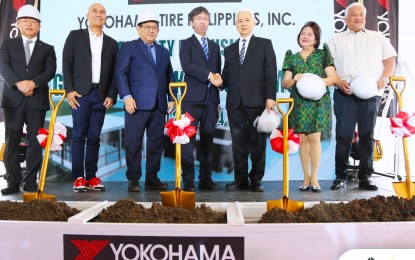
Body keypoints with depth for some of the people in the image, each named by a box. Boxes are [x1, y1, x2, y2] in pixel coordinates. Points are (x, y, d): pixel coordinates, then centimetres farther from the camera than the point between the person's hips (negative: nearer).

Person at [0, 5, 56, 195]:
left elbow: (50, 71, -1)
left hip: (37, 100, 0)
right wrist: (18, 84, -16)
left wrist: (33, 83, -17)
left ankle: (31, 182, 7)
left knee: (35, 142, 0)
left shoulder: (47, 49, 14)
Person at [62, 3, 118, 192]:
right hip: (80, 93, -2)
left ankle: (91, 176, 7)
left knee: (94, 137, 3)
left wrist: (111, 95, -1)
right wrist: (69, 90, -8)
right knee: (79, 135, -4)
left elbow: (114, 72, 11)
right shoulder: (75, 36, 9)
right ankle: (78, 177, 0)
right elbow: (66, 64, 2)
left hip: (101, 95, 2)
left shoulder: (111, 43, 15)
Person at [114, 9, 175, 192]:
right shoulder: (129, 47, 6)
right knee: (133, 143, -2)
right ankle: (133, 179, 7)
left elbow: (169, 77, 21)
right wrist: (126, 96, -14)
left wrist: (171, 98, 9)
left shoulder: (164, 52, 21)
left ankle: (152, 178, 14)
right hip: (137, 104, -5)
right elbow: (120, 73, -3)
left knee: (156, 143, 6)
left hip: (159, 106, 5)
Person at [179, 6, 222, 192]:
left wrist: (218, 78, -4)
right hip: (192, 98, -4)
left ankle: (206, 179, 12)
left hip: (211, 98, 5)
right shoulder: (186, 44, 6)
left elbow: (218, 71, 19)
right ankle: (188, 181, -1)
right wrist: (209, 75, -16)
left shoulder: (215, 46, 21)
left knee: (208, 141, 6)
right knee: (188, 140, -6)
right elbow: (186, 66, -11)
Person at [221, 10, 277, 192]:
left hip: (257, 100, -3)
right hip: (235, 102, 4)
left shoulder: (265, 44, 8)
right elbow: (227, 76, 14)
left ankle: (256, 180, 12)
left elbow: (271, 73, -1)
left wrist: (270, 97, -11)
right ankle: (241, 180, 12)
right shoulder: (229, 49, 20)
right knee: (238, 143, 5)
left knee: (257, 142, 2)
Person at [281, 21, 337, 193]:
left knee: (314, 138, -8)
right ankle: (306, 178, 8)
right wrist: (295, 79, -12)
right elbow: (284, 83, 9)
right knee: (303, 139, 1)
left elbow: (333, 78, 1)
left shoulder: (322, 54, 9)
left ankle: (314, 178, 0)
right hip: (299, 103, 2)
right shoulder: (292, 58, 14)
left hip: (317, 102, -2)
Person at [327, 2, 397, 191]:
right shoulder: (336, 40, 13)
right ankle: (340, 176, 4)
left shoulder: (378, 38, 17)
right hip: (344, 93, -1)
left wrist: (384, 79, -6)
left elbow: (390, 61, 13)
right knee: (343, 134, -4)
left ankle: (365, 177, 9)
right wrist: (338, 81, -12)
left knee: (367, 135, 3)